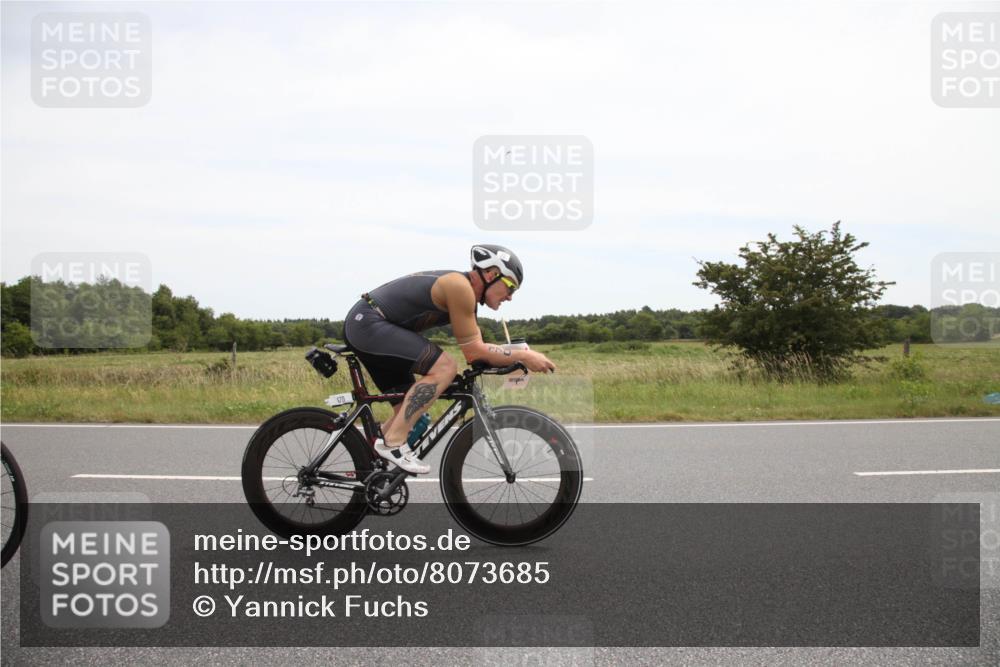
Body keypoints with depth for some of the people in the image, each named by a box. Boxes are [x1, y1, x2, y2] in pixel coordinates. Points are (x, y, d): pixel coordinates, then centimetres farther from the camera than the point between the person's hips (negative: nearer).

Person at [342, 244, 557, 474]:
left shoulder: (467, 293, 14)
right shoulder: (460, 286, -16)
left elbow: (475, 351, 16)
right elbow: (473, 352, -16)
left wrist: (516, 356, 6)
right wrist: (523, 356, -10)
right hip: (369, 323, -11)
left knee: (411, 410, 12)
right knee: (444, 368, -20)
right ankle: (393, 443, -17)